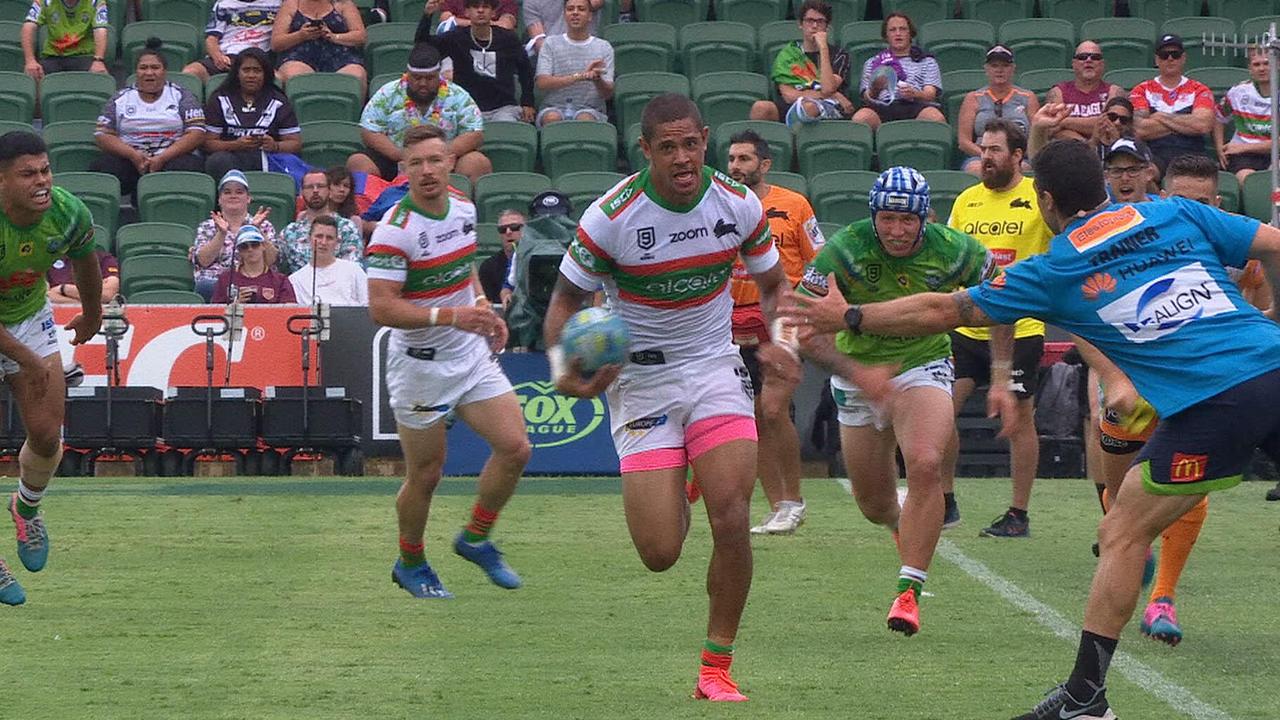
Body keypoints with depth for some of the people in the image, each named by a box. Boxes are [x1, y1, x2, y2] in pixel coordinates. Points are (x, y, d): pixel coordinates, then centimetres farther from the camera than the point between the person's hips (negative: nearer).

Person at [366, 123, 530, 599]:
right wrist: (451, 315, -34)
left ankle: (476, 539, 18)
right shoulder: (395, 230, -21)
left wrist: (484, 308, 6)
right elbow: (381, 308, -27)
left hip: (472, 356, 6)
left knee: (515, 448, -3)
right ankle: (410, 563, 27)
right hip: (420, 366, -6)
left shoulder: (464, 210, 2)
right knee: (425, 475, 4)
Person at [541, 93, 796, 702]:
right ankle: (672, 496, 34)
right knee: (660, 555, -6)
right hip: (639, 377, -2)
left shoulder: (739, 205, -6)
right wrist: (562, 365, -23)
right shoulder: (610, 217, -15)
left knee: (732, 522, -17)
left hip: (715, 369, 2)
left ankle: (717, 669, -1)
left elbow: (773, 284, 10)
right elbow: (567, 297, -4)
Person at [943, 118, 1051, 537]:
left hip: (1019, 329, -5)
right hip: (966, 327, 5)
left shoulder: (1039, 197, -4)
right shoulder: (966, 201, 11)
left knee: (1019, 420, 3)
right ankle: (944, 503, 12)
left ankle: (1019, 515, 12)